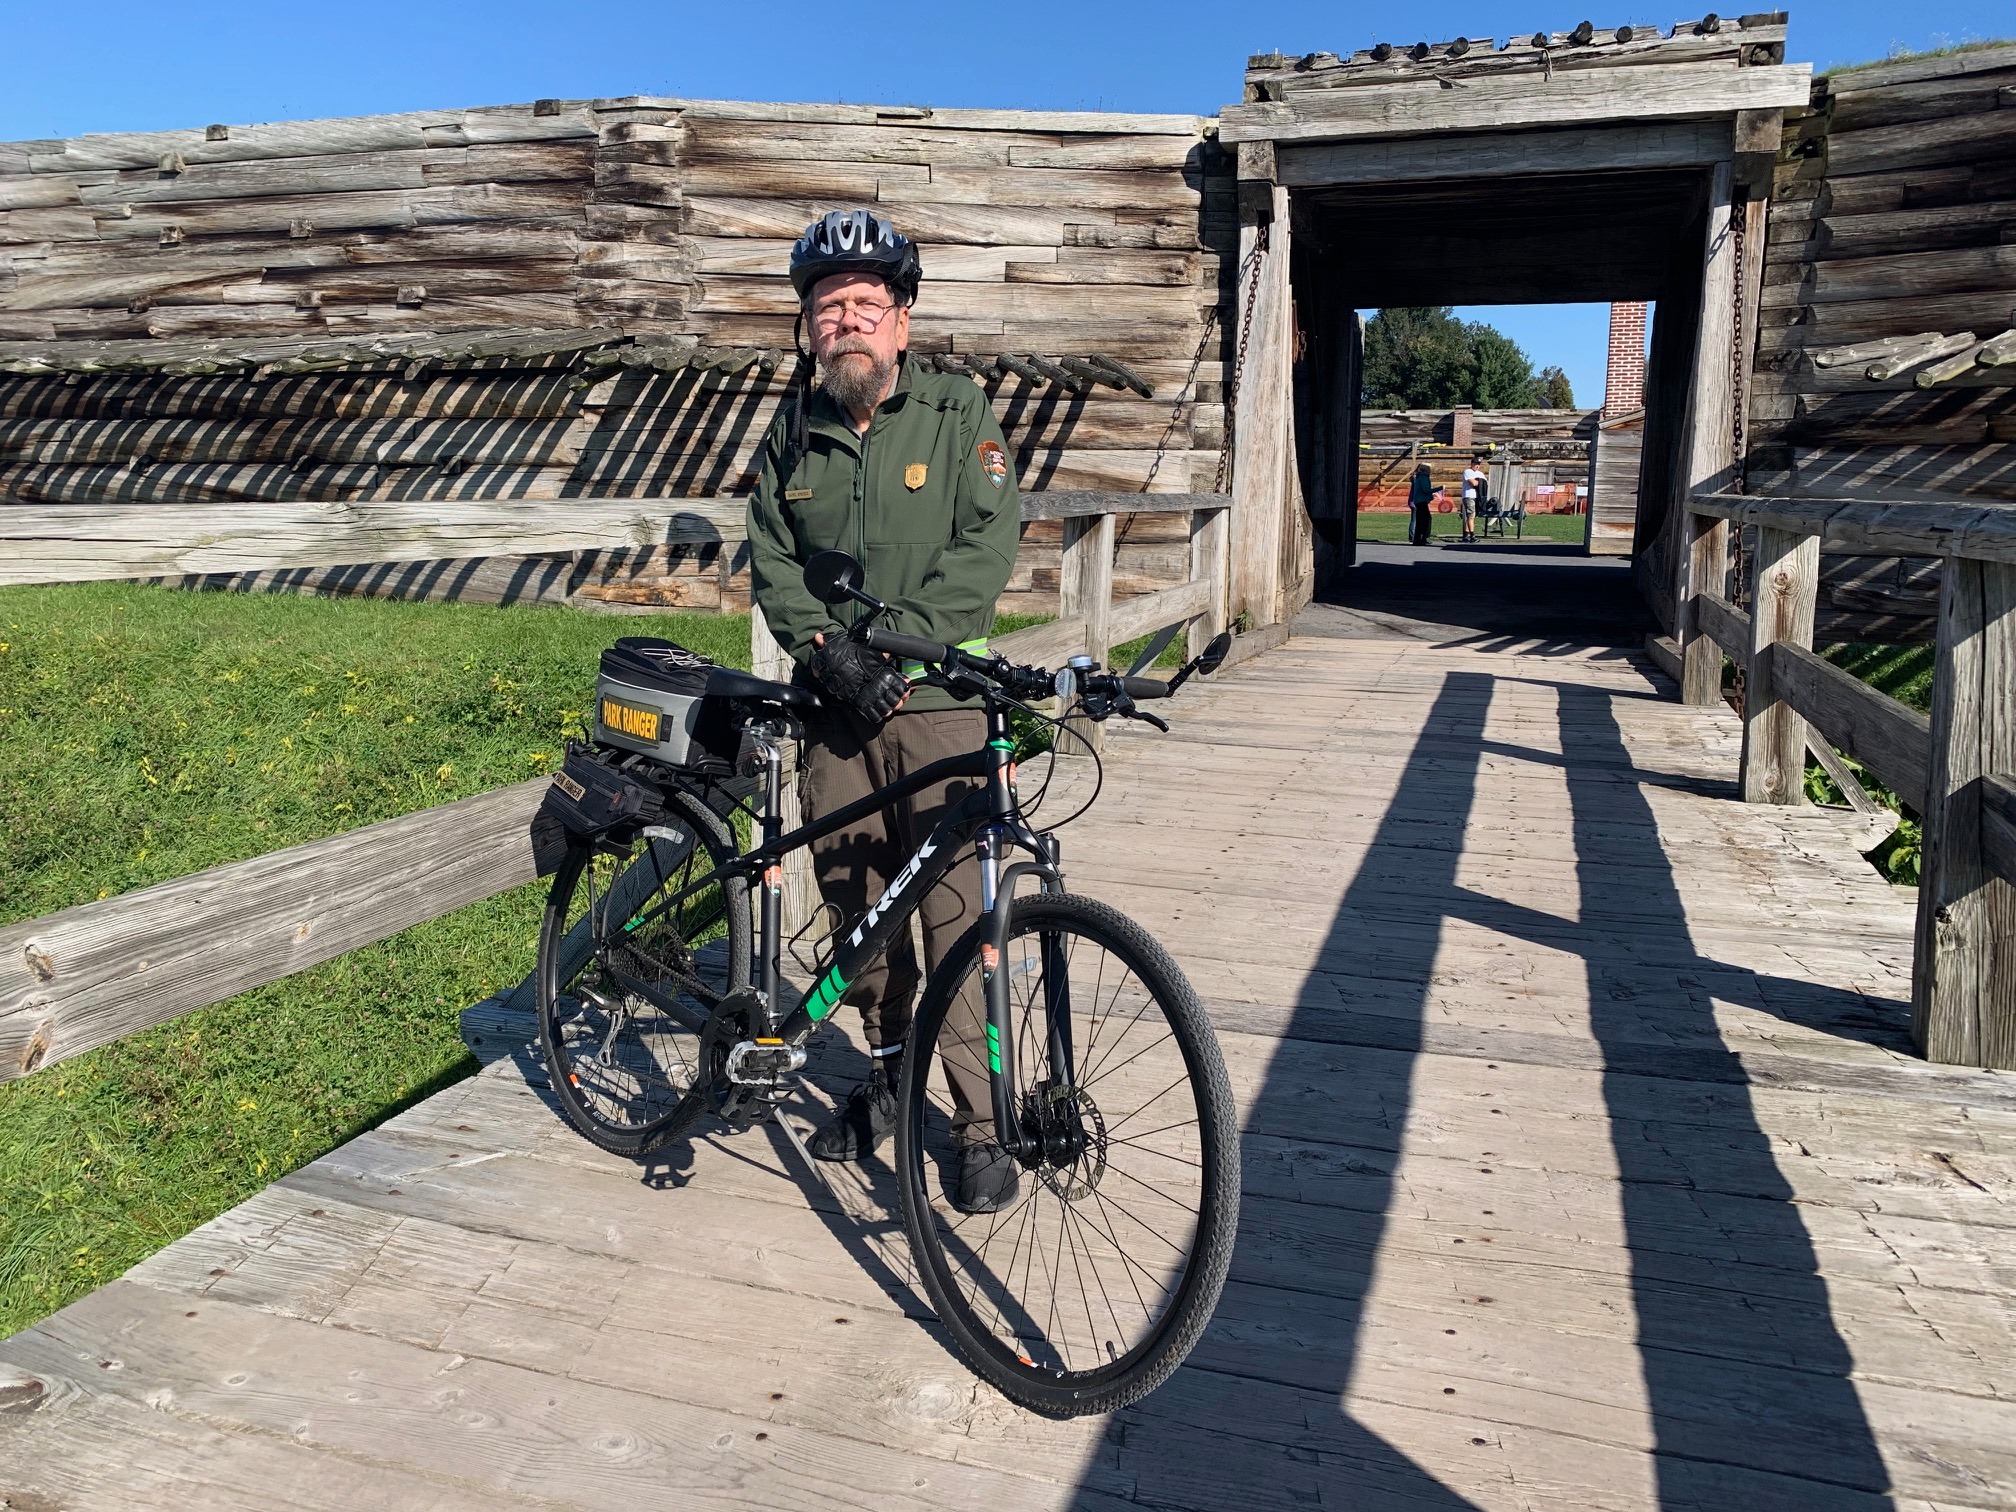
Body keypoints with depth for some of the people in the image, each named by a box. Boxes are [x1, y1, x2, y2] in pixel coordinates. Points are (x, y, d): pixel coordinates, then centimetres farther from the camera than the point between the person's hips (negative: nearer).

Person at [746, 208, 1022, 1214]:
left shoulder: (957, 414, 0)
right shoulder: (793, 433, 10)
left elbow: (988, 545, -10)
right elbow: (773, 563, 5)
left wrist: (896, 637, -19)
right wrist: (831, 647, -13)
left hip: (938, 699, -3)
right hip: (834, 710, 4)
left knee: (953, 916, -4)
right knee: (855, 907, 11)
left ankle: (979, 1122, 8)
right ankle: (886, 1073, 31)